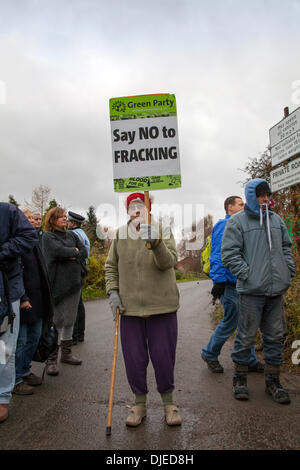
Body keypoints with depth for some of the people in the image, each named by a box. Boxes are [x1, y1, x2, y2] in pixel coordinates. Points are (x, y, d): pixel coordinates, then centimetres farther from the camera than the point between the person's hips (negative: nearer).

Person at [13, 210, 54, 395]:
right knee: (20, 341, 1)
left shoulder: (34, 241, 15)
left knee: (34, 337, 16)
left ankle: (25, 371, 32)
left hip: (38, 299, 9)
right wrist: (22, 298, -20)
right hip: (23, 300, -9)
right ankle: (16, 381, 14)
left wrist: (45, 297, 18)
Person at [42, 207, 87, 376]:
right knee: (56, 321, -4)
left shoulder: (72, 235, 16)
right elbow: (59, 250, -17)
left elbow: (84, 252, 8)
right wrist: (74, 251, -3)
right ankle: (52, 360, 4)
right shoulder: (48, 236, -1)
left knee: (70, 320, 12)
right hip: (57, 284, -5)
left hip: (74, 282, 6)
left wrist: (72, 257, -7)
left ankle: (66, 353, 24)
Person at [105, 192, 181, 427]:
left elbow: (169, 262, -14)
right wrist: (113, 291, 1)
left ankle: (168, 401, 30)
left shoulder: (163, 231, 1)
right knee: (134, 359, 10)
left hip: (162, 306, -2)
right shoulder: (120, 235, 8)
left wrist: (156, 243, -31)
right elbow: (111, 266, 14)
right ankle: (140, 403, 31)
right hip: (130, 307, 2)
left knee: (164, 357, 8)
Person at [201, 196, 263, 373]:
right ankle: (210, 354, 18)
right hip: (229, 284, -9)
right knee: (231, 322, -1)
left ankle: (249, 360, 22)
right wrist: (219, 281, -21)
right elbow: (218, 255, -16)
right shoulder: (223, 225, -9)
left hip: (242, 284, 9)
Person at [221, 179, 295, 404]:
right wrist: (247, 274, -14)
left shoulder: (276, 220, 15)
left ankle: (273, 381, 26)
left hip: (277, 289, 6)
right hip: (251, 290, -5)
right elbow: (229, 254, -8)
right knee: (246, 336, 3)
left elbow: (286, 247, 22)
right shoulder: (237, 221, -3)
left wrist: (289, 271, 10)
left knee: (276, 336, 12)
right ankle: (240, 379, 21)